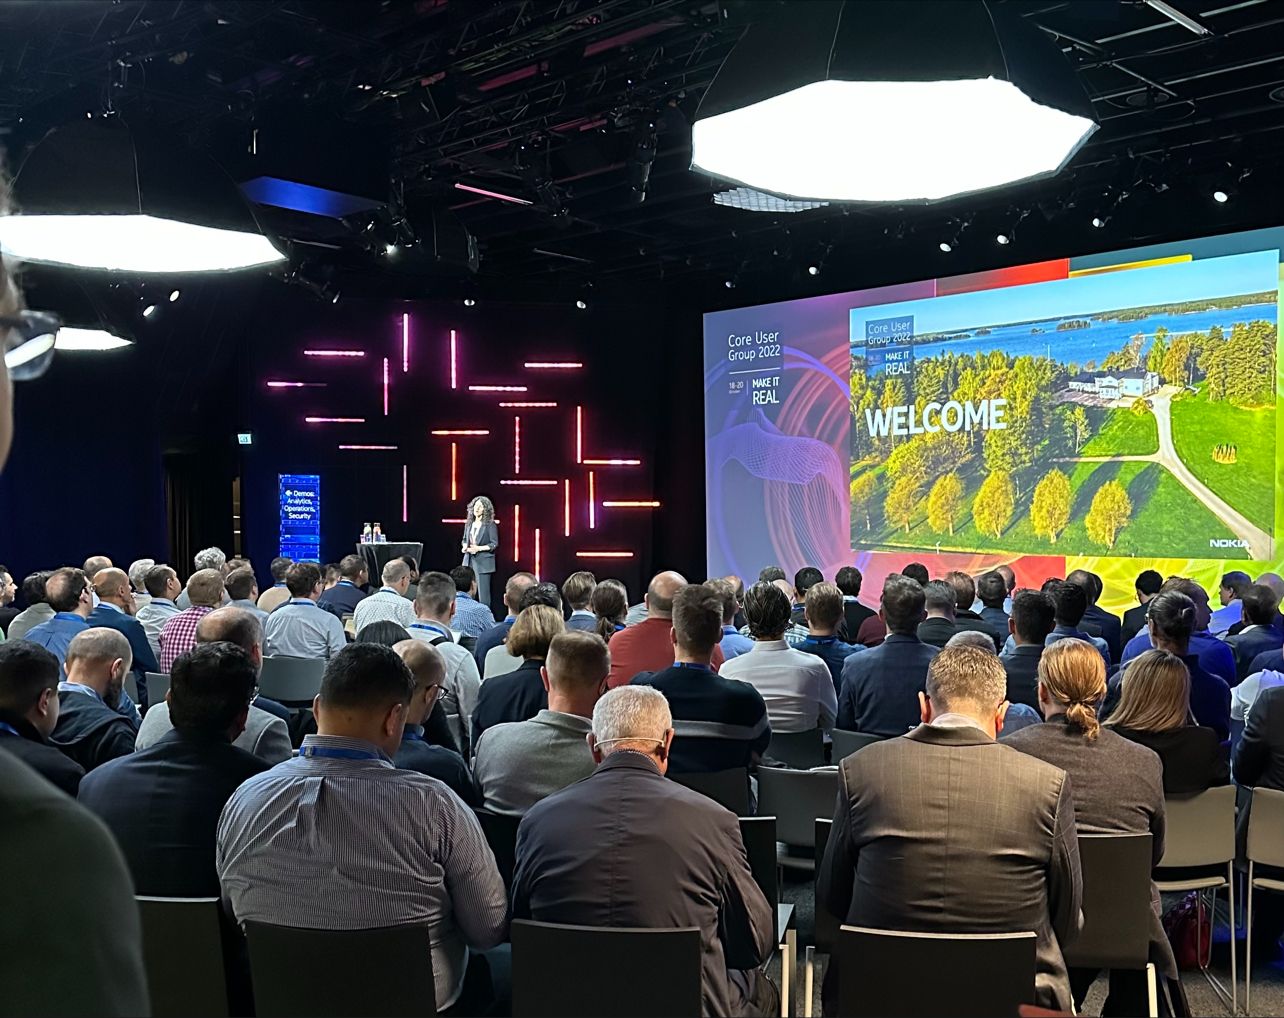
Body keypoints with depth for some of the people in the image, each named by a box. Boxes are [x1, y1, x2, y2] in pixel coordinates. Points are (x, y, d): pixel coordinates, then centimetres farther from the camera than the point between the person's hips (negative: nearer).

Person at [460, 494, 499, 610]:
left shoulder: (490, 525, -4)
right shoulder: (469, 524, 13)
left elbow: (494, 544, -7)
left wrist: (479, 548, -18)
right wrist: (464, 546, 1)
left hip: (483, 562, -5)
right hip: (469, 561, 5)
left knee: (483, 592, -7)